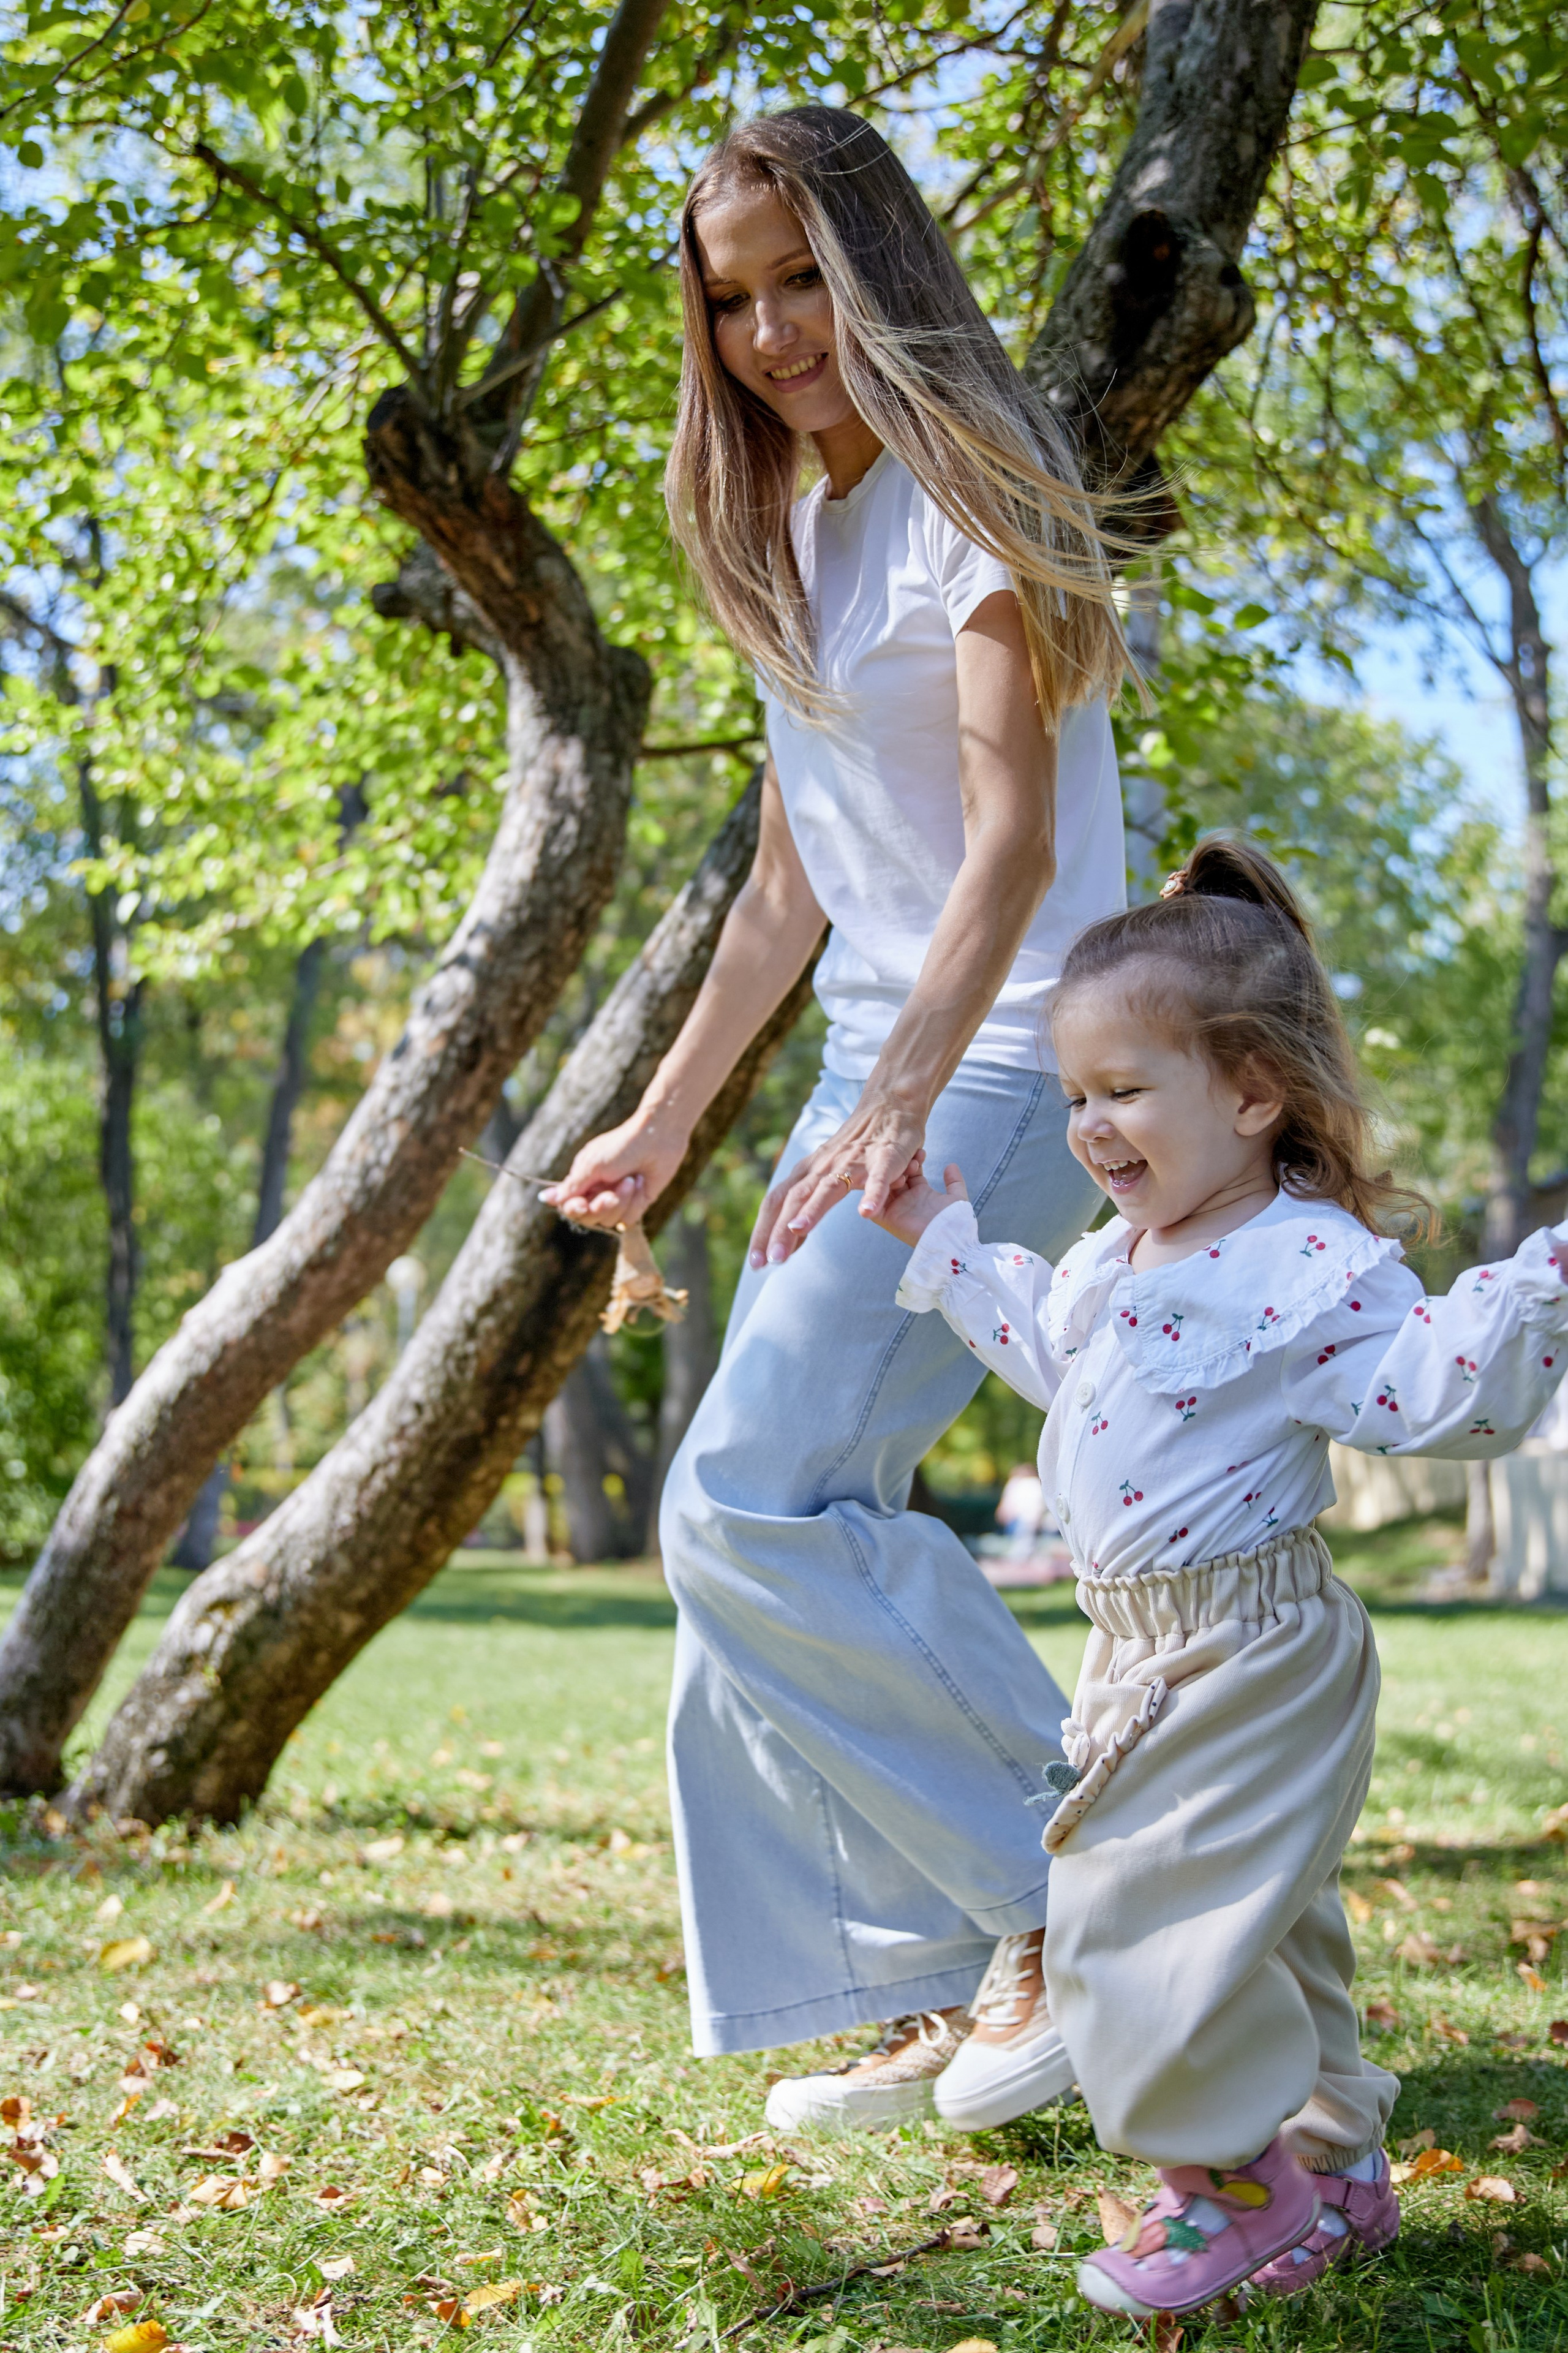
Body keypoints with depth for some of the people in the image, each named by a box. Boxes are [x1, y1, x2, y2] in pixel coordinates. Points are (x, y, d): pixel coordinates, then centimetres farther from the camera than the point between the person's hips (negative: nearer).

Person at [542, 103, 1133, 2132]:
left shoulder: (968, 500, -7)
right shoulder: (796, 544, 19)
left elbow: (1015, 842, -18)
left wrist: (902, 1105, -30)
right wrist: (664, 1123, 22)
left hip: (1002, 1063, -9)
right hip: (878, 1079, 9)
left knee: (757, 1500, -20)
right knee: (769, 1527, 3)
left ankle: (1079, 1895, -9)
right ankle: (938, 1999, 10)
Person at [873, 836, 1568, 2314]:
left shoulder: (1313, 1267, -19)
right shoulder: (1115, 1256, 9)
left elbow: (1445, 1397, -24)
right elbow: (1045, 1344, 28)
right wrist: (942, 1238, 29)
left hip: (1254, 1660, -9)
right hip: (1147, 1647, 9)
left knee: (1158, 1916, -8)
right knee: (1244, 1924, 18)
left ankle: (1246, 2190, 10)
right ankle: (1335, 2166, 33)